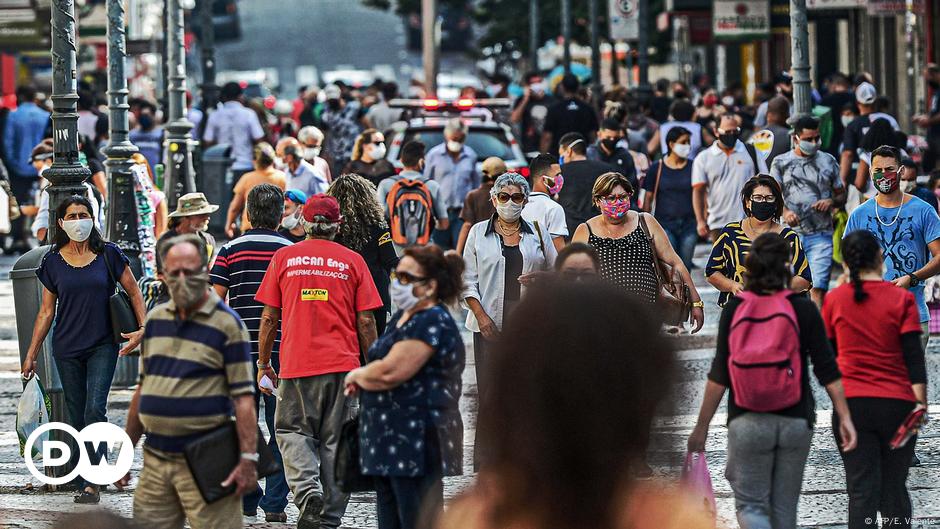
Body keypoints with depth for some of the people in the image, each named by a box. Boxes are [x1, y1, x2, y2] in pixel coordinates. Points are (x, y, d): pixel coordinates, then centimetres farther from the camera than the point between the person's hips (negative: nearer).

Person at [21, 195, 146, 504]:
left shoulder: (108, 255, -2)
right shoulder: (53, 262, 4)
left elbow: (134, 293, 6)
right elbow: (46, 311, 9)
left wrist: (143, 329, -8)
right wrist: (32, 354, 7)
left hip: (103, 346, -2)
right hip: (67, 349, 2)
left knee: (95, 410, -15)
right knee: (76, 417, 4)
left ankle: (92, 483, -16)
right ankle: (83, 481, 11)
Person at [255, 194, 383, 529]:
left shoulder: (284, 258, 4)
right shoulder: (352, 261, 4)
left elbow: (269, 318, 4)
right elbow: (366, 322, 3)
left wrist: (263, 365, 12)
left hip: (296, 363, -1)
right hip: (342, 363, 1)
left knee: (292, 431, 10)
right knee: (336, 441, 6)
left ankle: (308, 491, -14)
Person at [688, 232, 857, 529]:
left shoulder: (734, 310, -3)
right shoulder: (804, 310, -4)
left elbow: (719, 376, -3)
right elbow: (827, 370, -6)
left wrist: (702, 426, 2)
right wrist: (845, 418, -2)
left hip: (747, 423, -1)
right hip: (795, 421, 1)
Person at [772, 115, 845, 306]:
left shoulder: (828, 161, 12)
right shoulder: (781, 162, 8)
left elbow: (841, 195, 19)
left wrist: (831, 201, -5)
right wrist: (785, 212, -20)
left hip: (821, 235, -1)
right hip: (791, 233, 1)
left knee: (818, 288, -14)